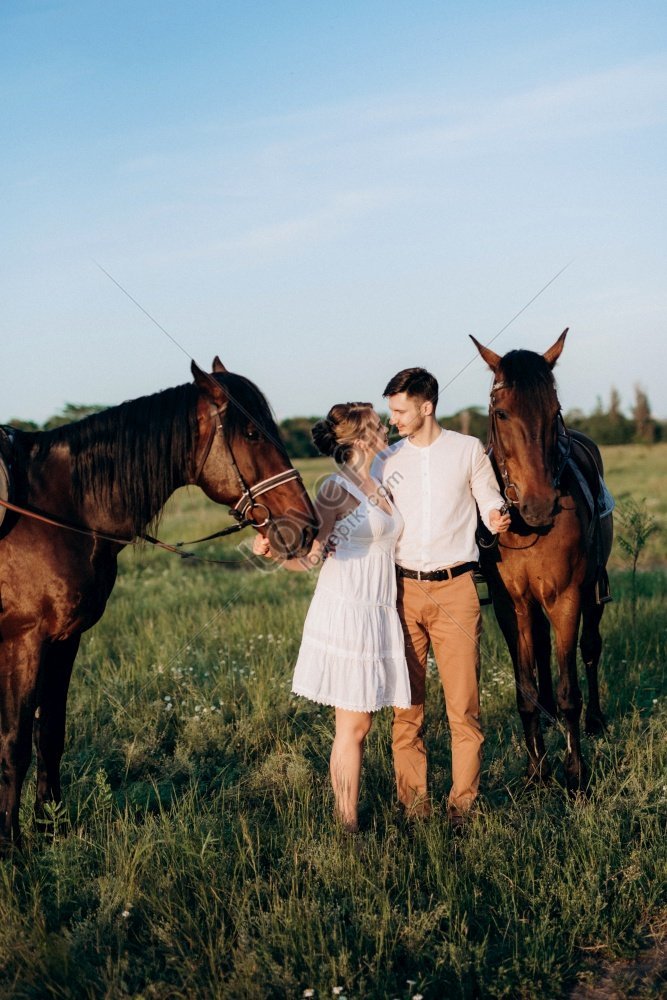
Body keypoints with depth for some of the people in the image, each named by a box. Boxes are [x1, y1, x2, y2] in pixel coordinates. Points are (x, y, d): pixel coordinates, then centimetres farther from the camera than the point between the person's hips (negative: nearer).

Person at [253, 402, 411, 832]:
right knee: (353, 725, -2)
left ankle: (350, 815, 21)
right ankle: (348, 825, 8)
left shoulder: (383, 488, 13)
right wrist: (274, 550, -31)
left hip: (380, 614, 8)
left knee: (360, 724, 12)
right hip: (347, 613, -7)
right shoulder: (336, 489, -10)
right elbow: (310, 556, -10)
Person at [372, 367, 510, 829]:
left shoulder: (468, 450, 4)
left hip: (455, 588, -2)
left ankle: (464, 801, 9)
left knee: (464, 704, -3)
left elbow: (490, 505, 7)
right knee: (406, 703, 5)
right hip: (404, 589, 2)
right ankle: (413, 798, 15)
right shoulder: (387, 460, 10)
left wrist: (499, 520, -16)